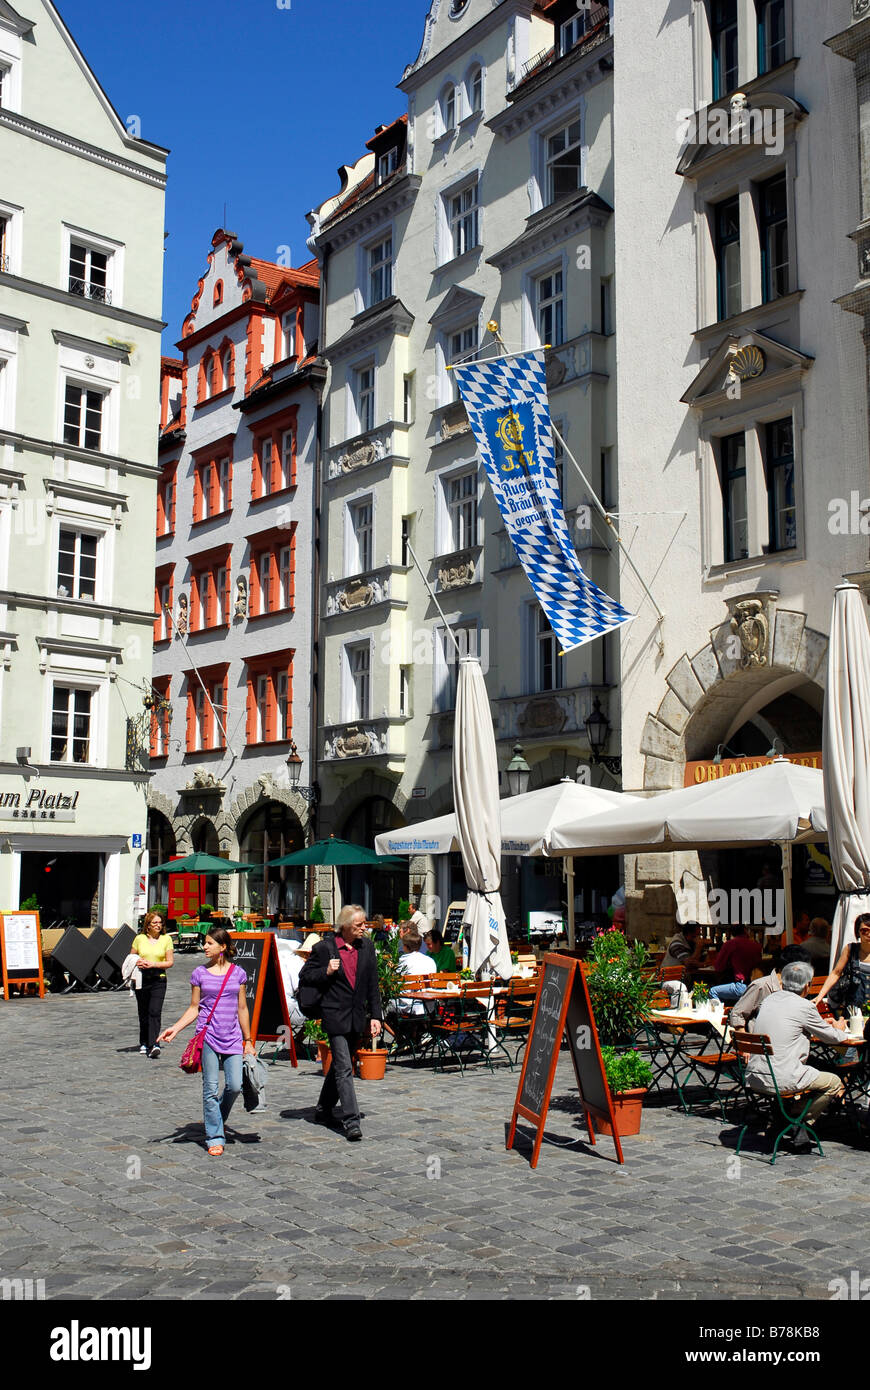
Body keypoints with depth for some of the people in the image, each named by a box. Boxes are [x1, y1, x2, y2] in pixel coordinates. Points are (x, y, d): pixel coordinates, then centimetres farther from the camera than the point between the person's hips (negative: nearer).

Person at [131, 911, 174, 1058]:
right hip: (141, 979, 2)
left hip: (158, 980, -2)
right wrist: (137, 963, -8)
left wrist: (153, 964, -13)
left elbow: (170, 962, 0)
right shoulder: (139, 939, 7)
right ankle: (144, 1043, 24)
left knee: (155, 1012, -14)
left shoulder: (166, 939, 3)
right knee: (143, 1013, 9)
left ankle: (153, 1045, -20)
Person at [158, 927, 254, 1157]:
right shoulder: (200, 973, 4)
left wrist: (248, 1041, 12)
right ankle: (215, 1137, 8)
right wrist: (175, 1028, -6)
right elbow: (194, 1008, 8)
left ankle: (215, 1120, 23)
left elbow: (242, 1009, 11)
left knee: (235, 1085, -5)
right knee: (211, 1088, -1)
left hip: (233, 1038, 1)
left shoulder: (238, 973, 6)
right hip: (208, 1036, -1)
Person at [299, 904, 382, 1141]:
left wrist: (375, 1015, 7)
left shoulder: (367, 947, 7)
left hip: (357, 1016, 5)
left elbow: (373, 984, 11)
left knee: (339, 1065, 16)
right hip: (335, 1015, -5)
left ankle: (324, 1110, 33)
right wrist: (326, 972, -14)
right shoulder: (324, 948, -5)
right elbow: (305, 976, 3)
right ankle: (351, 1121, -11)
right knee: (344, 1068, -10)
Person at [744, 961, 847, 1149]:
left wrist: (827, 1027, 40)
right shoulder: (804, 1007, -10)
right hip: (781, 1080, -8)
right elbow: (833, 1037, 4)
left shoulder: (769, 999, 11)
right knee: (834, 1083, 11)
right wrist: (839, 1029, 29)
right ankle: (800, 1129, 11)